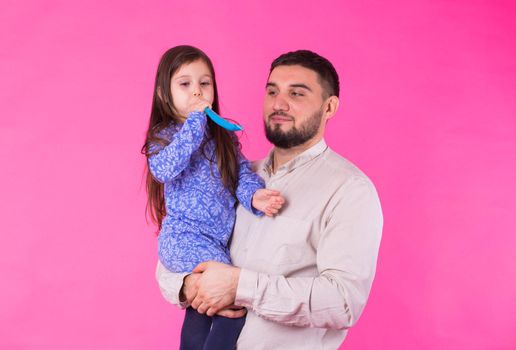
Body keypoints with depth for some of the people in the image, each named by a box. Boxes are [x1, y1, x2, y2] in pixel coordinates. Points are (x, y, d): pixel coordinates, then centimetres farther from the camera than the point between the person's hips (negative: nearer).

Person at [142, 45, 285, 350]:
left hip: (220, 242, 6)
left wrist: (254, 195, -21)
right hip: (184, 241, -6)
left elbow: (242, 170, 1)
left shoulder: (223, 135, 9)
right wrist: (195, 120, -24)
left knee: (200, 314, 18)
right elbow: (164, 169, -26)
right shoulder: (163, 136, -5)